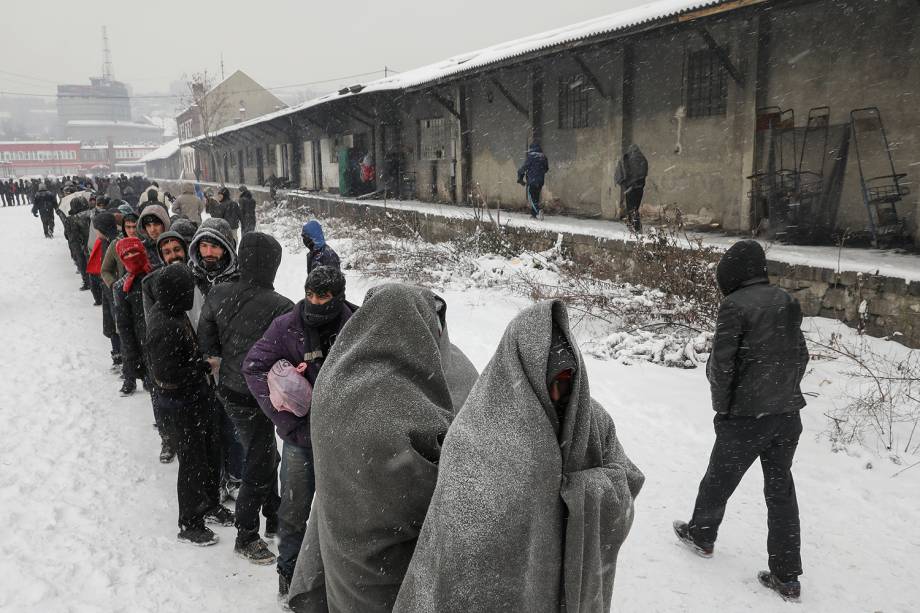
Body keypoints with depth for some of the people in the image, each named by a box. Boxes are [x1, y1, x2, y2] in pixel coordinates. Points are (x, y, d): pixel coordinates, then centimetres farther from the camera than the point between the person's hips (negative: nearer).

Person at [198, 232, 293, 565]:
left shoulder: (218, 295, -7)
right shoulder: (280, 307, -26)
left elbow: (205, 338, 4)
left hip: (229, 390, 7)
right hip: (258, 397, -7)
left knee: (265, 454, 24)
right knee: (259, 466, 10)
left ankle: (273, 518, 40)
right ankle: (246, 536, 26)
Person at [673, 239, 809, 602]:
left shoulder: (735, 305, -16)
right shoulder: (786, 301, 6)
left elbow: (721, 364, -17)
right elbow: (801, 355, 12)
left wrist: (721, 406, -4)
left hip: (746, 416, -6)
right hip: (788, 414, 6)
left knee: (719, 478, 15)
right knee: (781, 489, 12)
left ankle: (700, 535, 37)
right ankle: (786, 576, 17)